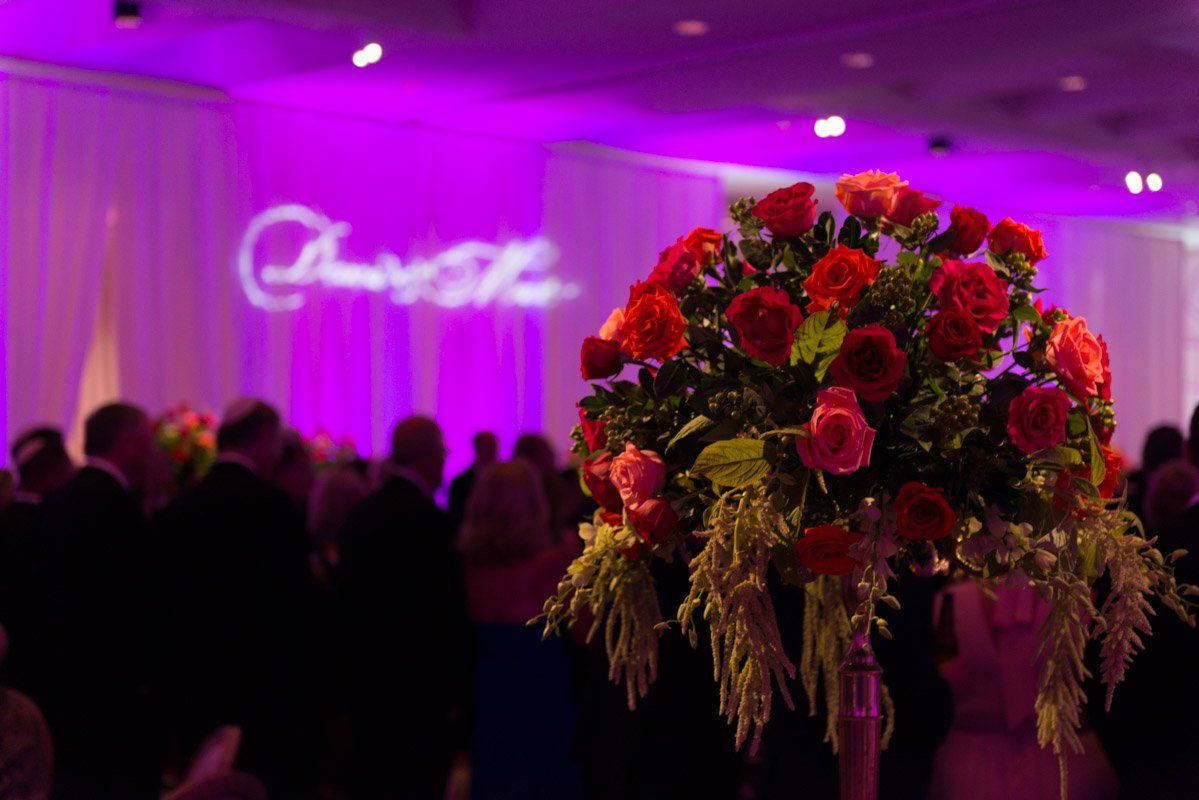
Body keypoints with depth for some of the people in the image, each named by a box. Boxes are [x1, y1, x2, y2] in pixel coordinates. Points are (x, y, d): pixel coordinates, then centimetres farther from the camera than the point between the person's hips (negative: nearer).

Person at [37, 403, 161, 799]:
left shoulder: (57, 501, 11)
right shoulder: (115, 504, -16)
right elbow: (130, 603, -20)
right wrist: (142, 673, -9)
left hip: (63, 683, 9)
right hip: (115, 692, -9)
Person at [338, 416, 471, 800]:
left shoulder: (362, 514, 7)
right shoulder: (430, 521, -17)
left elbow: (351, 602, 12)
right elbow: (444, 614, -18)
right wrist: (453, 692, -10)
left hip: (368, 684, 8)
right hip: (422, 691, -8)